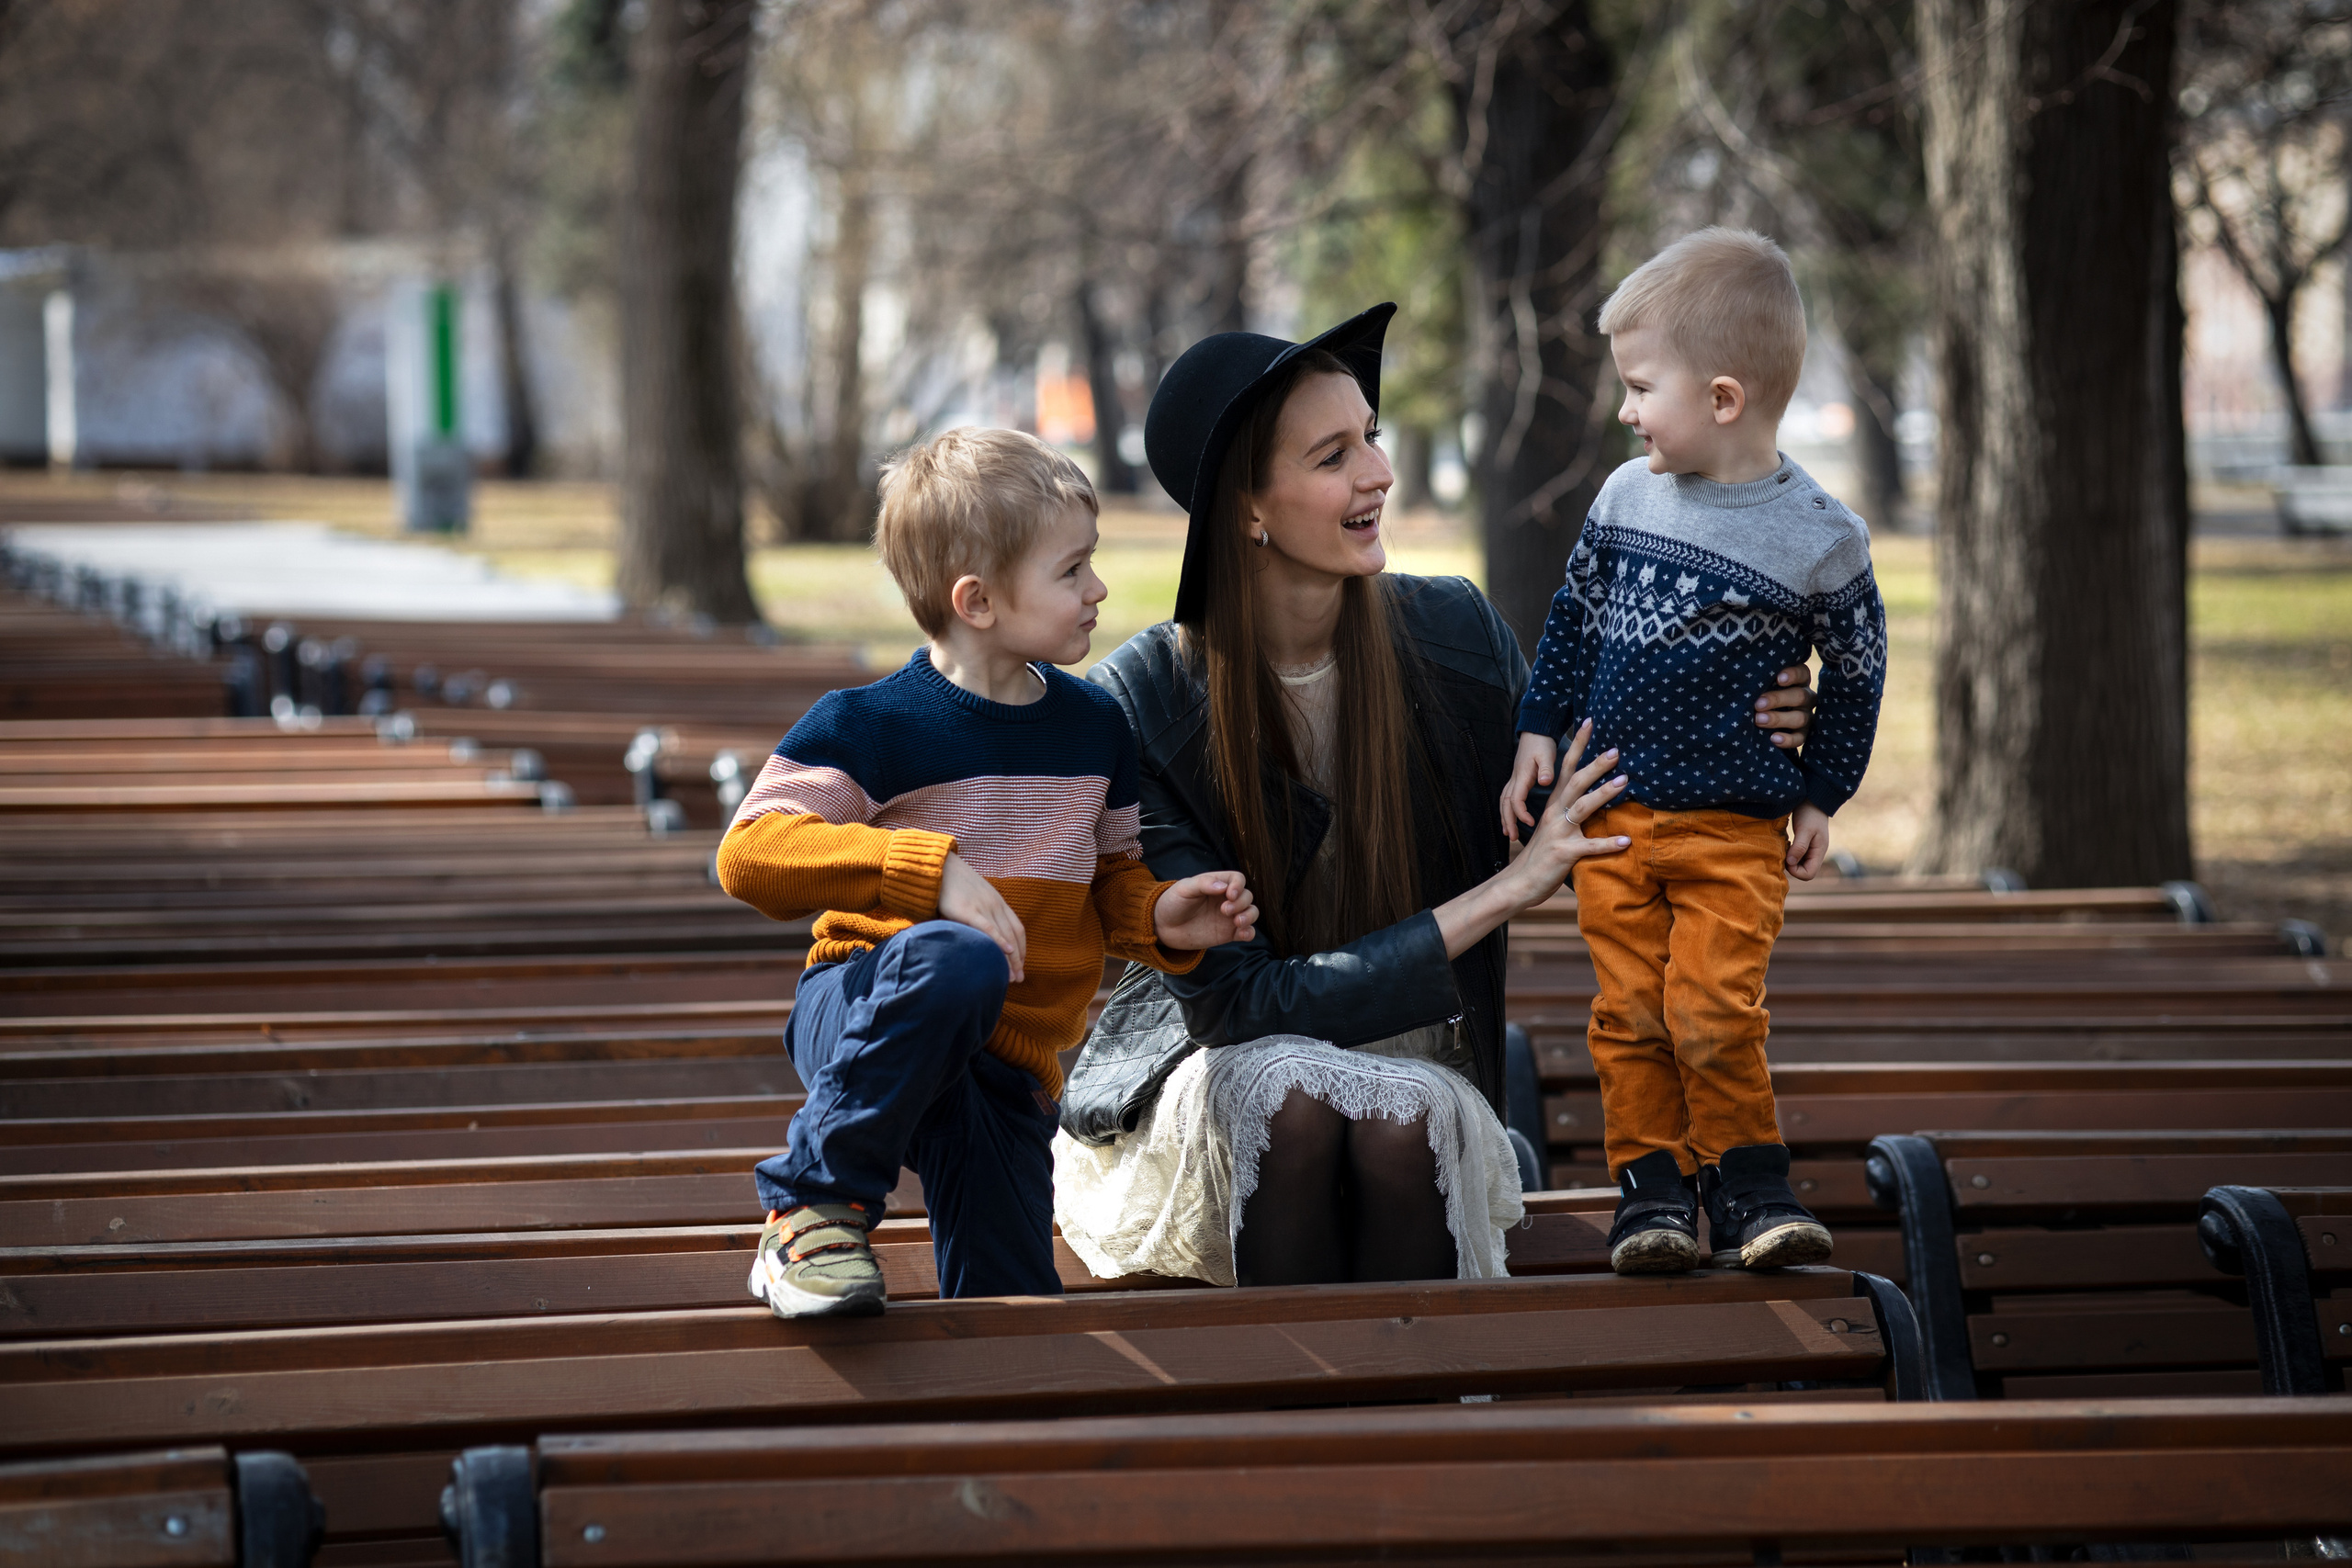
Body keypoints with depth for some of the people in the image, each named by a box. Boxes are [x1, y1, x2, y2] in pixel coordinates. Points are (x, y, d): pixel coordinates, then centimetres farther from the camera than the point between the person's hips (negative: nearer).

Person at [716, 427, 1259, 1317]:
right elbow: (750, 854, -21)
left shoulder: (1094, 729, 7)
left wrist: (1158, 918, -4)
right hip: (870, 1019, -5)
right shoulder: (869, 727, -12)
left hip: (1006, 1074, 5)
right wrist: (926, 870, -31)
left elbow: (1108, 878, 20)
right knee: (958, 959, -40)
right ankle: (816, 1207, -26)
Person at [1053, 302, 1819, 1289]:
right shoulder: (1135, 706, -15)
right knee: (1290, 1090, -36)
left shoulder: (1453, 636, -4)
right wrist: (1502, 893, -22)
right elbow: (1238, 999, -19)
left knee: (1403, 1109, -33)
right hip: (1202, 1089, -2)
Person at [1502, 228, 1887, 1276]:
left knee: (1712, 1013, -12)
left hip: (1739, 829, -4)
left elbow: (1857, 670, 4)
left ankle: (1746, 1185, 4)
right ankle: (1651, 1182, 12)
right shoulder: (1626, 498, 3)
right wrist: (1539, 730, 10)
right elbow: (1573, 618, 16)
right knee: (1629, 1010, 1)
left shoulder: (1817, 538, -7)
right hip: (1614, 813, 4)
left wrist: (1821, 796, 6)